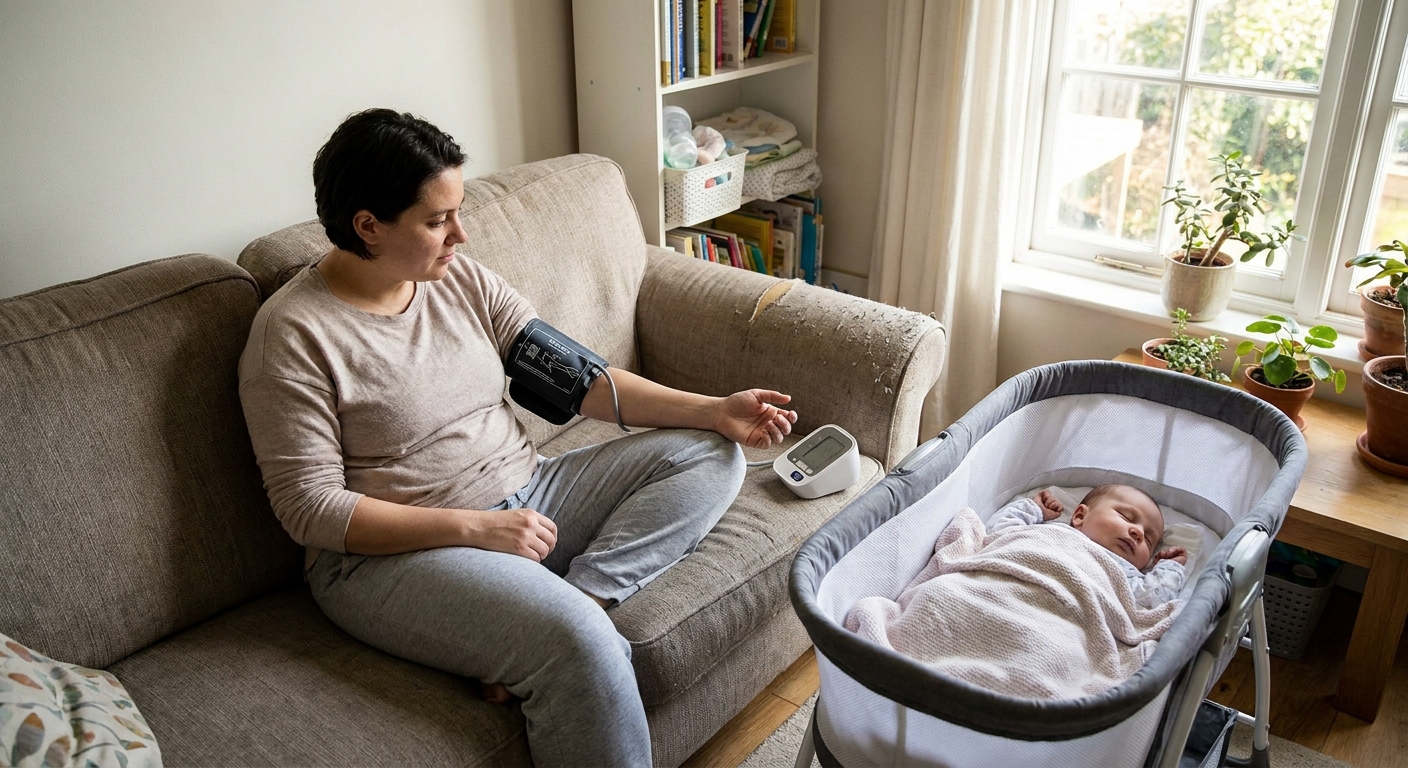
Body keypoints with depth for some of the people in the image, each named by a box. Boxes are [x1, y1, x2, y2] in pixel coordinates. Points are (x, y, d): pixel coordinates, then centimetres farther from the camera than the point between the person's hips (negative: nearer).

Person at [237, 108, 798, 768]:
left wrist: (713, 410, -6)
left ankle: (576, 598, -19)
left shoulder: (461, 278, 5)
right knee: (579, 643, -34)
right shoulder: (293, 333, -13)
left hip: (525, 498, 8)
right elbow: (310, 508, -15)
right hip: (394, 551, -7)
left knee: (710, 455, -4)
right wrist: (473, 526, -22)